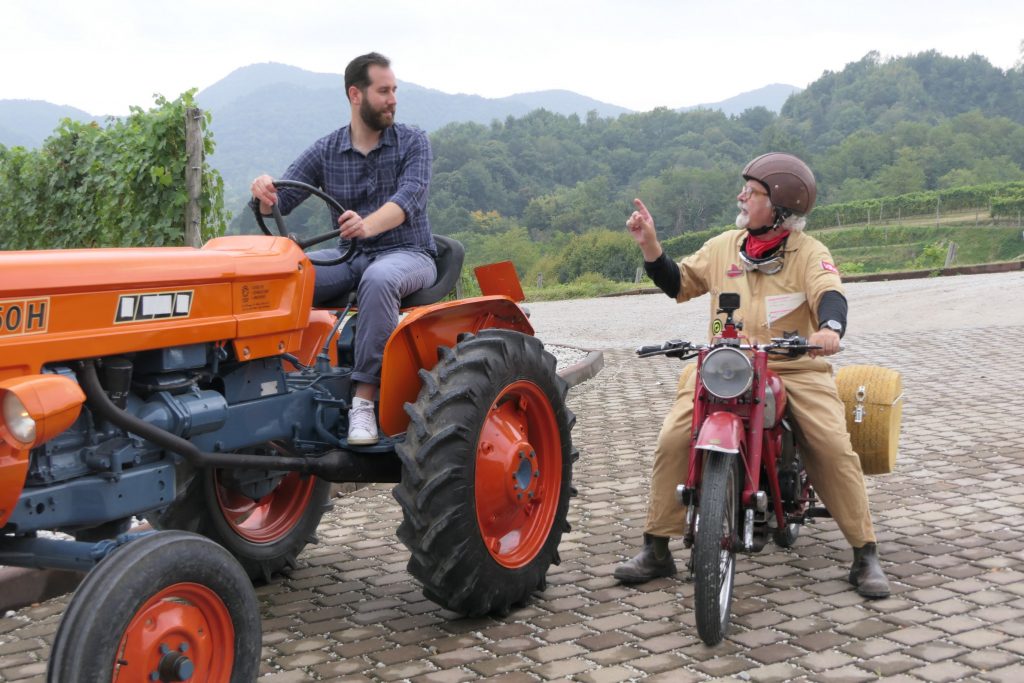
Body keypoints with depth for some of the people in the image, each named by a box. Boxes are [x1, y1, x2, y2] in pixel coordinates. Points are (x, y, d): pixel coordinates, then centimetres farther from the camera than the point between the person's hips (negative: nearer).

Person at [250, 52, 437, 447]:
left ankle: (364, 398, -37)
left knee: (378, 279, -40)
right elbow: (281, 200, -1)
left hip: (408, 255, -3)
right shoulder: (325, 151, 6)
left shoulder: (413, 143, -2)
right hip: (349, 256, 3)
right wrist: (265, 196, -28)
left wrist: (368, 224, -42)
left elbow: (409, 197, -20)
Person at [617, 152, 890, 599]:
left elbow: (829, 293, -18)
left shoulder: (809, 252, 0)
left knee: (835, 449, -21)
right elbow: (677, 284, 20)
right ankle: (656, 550, -2)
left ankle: (866, 555, -4)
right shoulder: (723, 246, 13)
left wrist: (830, 328, -41)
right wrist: (649, 245, 5)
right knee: (673, 440, -15)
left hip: (795, 368, -2)